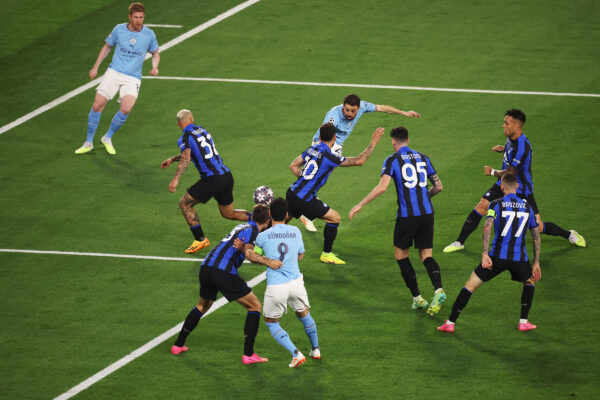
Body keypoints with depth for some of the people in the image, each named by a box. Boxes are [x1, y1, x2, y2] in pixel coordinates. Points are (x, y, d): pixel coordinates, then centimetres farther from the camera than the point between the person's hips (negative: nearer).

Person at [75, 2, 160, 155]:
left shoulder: (149, 34, 0)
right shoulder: (119, 29, 1)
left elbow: (155, 53, 17)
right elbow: (107, 46, 16)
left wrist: (155, 67, -4)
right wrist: (95, 67, 13)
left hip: (133, 78, -1)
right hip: (114, 73, 1)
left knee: (126, 109, -22)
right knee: (97, 106, -10)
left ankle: (108, 138, 3)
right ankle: (88, 143, 7)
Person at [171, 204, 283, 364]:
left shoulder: (243, 226, 23)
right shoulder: (252, 231, -3)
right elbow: (249, 253, -22)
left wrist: (241, 247, -5)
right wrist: (267, 261, -33)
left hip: (206, 267, 8)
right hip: (223, 271, -8)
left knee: (203, 305, 32)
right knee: (255, 306, 2)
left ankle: (178, 345, 37)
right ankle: (248, 354, -3)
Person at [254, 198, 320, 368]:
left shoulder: (263, 236, -7)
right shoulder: (295, 231, 3)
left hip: (275, 288, -3)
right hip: (296, 282, 3)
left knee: (271, 322, 16)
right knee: (304, 315, 29)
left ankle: (296, 354, 0)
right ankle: (315, 350, 44)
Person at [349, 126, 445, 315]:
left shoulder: (392, 160, -3)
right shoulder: (422, 157, 13)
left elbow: (382, 187, -16)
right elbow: (438, 186, 17)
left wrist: (360, 205, -11)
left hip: (407, 214, -4)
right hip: (427, 212, 4)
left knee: (401, 254, 13)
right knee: (426, 255, 7)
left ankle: (417, 298, 9)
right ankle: (438, 290, -20)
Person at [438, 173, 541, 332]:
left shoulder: (496, 204, 3)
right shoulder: (527, 206, 13)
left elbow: (487, 227, -15)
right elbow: (536, 237, 15)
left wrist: (485, 254, -19)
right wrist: (536, 263, 21)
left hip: (498, 257, -2)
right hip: (520, 258, 2)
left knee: (471, 284, 10)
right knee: (529, 282, 32)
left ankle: (450, 323, 8)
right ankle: (524, 322, 22)